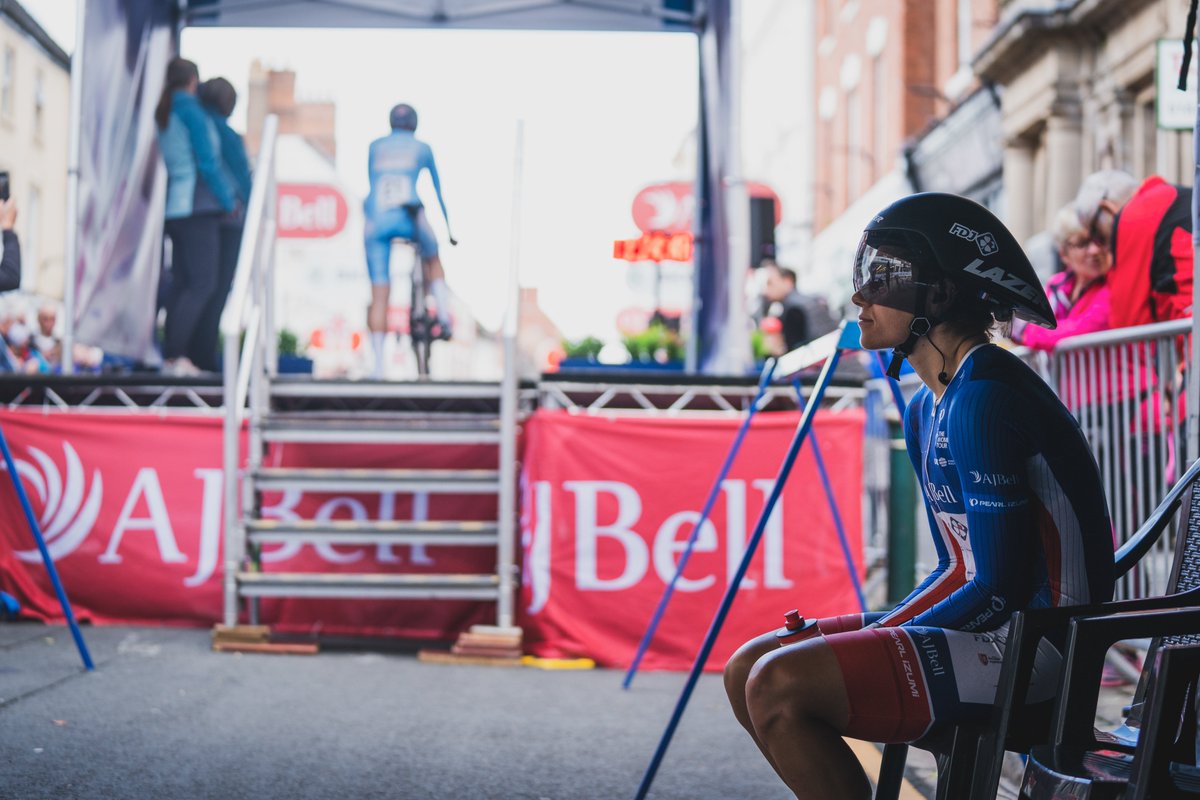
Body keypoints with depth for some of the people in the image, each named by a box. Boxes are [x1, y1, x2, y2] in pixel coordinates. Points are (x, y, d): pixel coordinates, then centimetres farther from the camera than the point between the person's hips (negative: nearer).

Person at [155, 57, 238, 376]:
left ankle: (172, 355, 6)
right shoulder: (191, 110, -7)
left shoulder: (164, 114, 17)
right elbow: (208, 161, -10)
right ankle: (175, 355, -15)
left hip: (174, 207, 9)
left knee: (181, 282, 8)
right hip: (199, 206, -9)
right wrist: (229, 201, -1)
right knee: (203, 284, -10)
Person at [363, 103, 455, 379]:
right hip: (408, 216, -2)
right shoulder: (421, 148, 18)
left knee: (379, 295, 3)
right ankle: (443, 314, 9)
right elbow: (438, 190, 26)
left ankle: (378, 363, -5)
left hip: (376, 221, 2)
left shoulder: (376, 147, 23)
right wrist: (448, 226, 36)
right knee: (432, 259, 30)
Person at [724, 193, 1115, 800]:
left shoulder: (984, 398, -18)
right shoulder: (928, 408, 13)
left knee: (778, 686, -21)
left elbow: (1001, 588, -20)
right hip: (990, 620, 10)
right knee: (746, 669, 5)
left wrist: (880, 640, -11)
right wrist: (872, 635, 5)